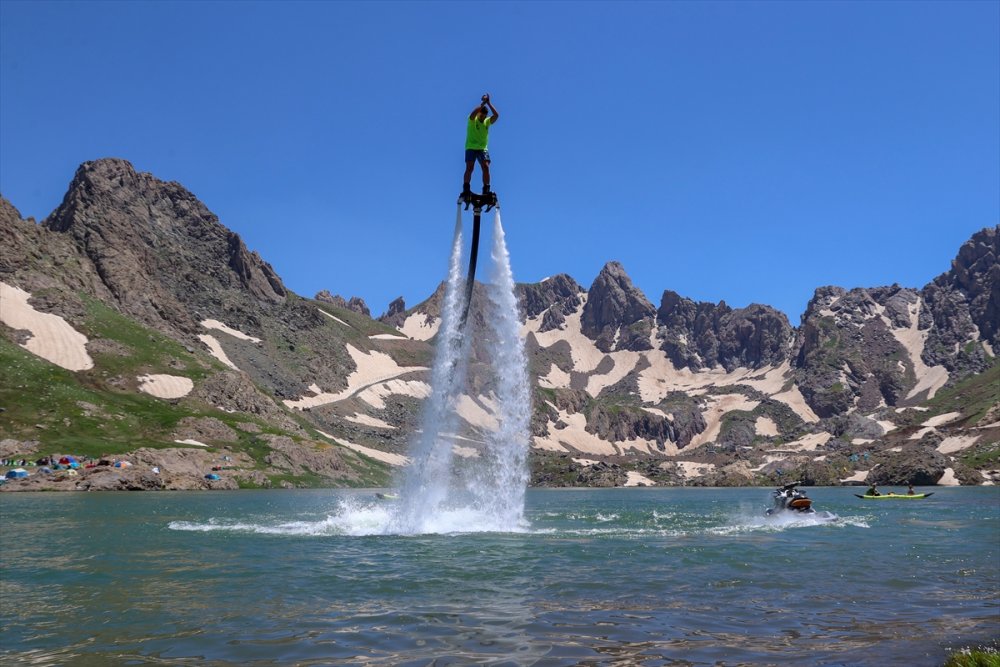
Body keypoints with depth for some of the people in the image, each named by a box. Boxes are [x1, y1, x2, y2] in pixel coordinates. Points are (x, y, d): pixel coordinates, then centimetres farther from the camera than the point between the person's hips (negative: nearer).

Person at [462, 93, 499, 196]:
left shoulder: (487, 121, 7)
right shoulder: (472, 120, -1)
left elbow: (496, 115, -9)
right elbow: (473, 113, -24)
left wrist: (488, 103, -13)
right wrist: (483, 103, -23)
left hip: (483, 148, 3)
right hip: (471, 148, -3)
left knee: (486, 167, -12)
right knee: (469, 168, -13)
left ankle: (486, 190, -11)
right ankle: (465, 189, -13)